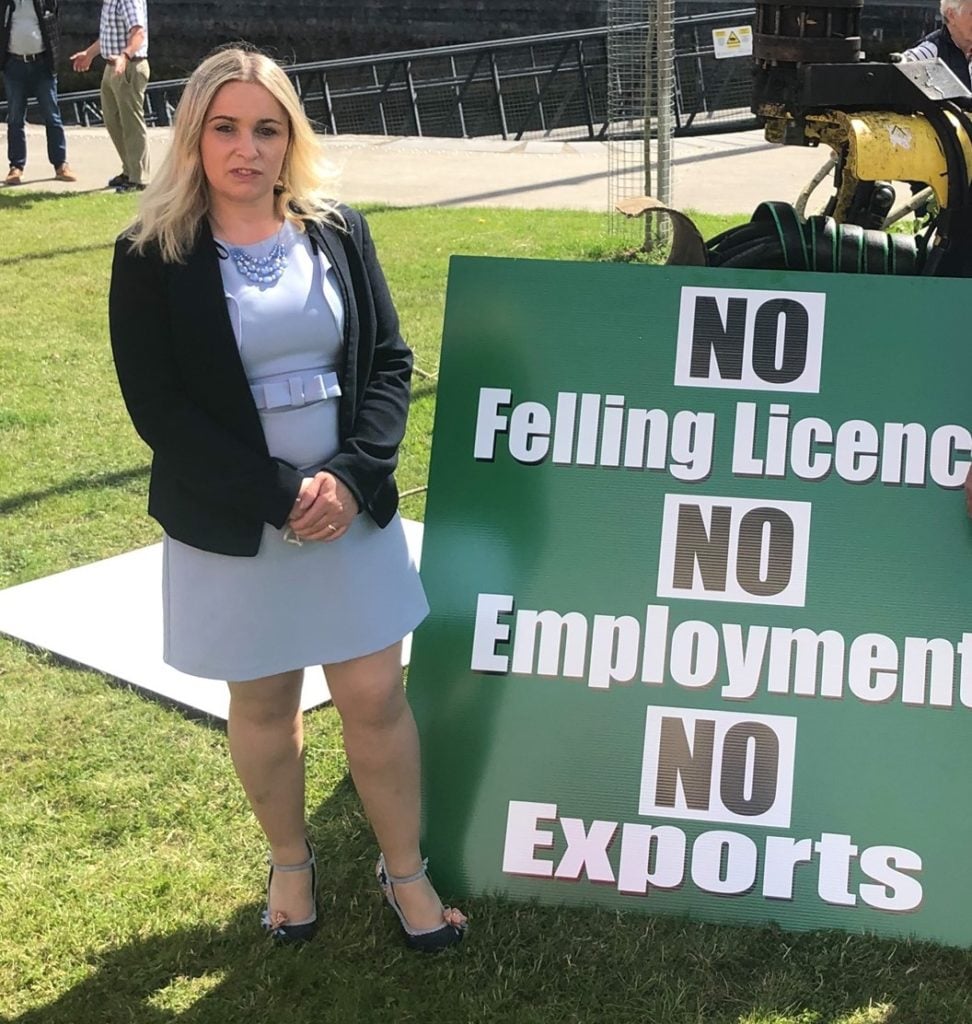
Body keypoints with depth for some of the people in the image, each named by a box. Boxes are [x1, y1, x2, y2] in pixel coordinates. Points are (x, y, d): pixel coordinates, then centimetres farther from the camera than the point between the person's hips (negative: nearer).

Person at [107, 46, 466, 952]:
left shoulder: (338, 233, 2)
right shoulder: (152, 258, -8)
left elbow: (390, 364, 2)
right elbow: (158, 408, -12)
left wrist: (352, 476, -14)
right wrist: (281, 493, -18)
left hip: (350, 508, 2)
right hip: (231, 525, -2)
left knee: (376, 697, 6)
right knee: (263, 704, 13)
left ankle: (404, 870, 26)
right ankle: (290, 863, 36)